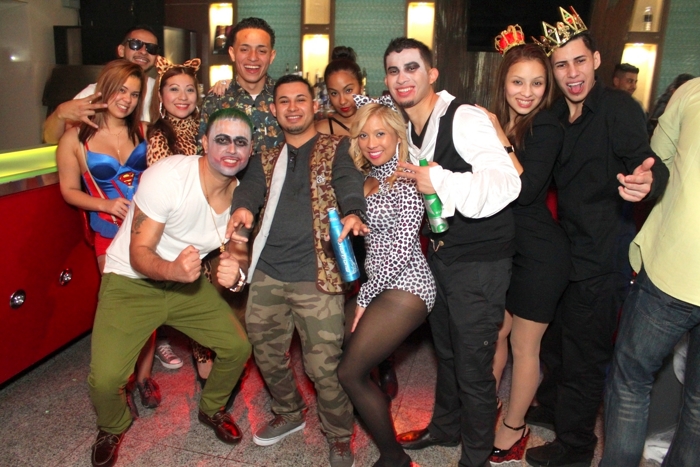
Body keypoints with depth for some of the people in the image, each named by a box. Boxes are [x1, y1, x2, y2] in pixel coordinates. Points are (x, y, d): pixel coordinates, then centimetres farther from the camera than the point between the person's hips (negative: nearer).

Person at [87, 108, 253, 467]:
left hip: (188, 282, 5)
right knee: (105, 379, -17)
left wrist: (235, 273, -25)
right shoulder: (168, 175, -25)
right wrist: (172, 270, -45)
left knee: (238, 347, 1)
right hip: (131, 280, -4)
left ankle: (212, 409, 34)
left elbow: (239, 253, 0)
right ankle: (113, 428, 21)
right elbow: (139, 254, -23)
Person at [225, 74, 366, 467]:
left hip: (316, 275, -5)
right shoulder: (267, 159, 17)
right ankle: (290, 414, 44)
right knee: (267, 355, 17)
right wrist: (242, 208, -25)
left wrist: (353, 213, -37)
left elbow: (349, 183, -13)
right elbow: (251, 186, -1)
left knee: (324, 365, -2)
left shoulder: (337, 148, 5)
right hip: (267, 275, 5)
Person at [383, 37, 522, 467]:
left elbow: (507, 182, -29)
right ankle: (445, 427, 46)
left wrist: (441, 182, -36)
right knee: (446, 350, 24)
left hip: (480, 261, -8)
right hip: (440, 254, 8)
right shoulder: (407, 130, 7)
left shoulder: (465, 118, -19)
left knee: (473, 367, 4)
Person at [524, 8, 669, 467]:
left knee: (584, 351, 6)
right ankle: (551, 406, 47)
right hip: (566, 246, 8)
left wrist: (648, 181, -49)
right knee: (555, 335, 24)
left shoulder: (619, 108, -16)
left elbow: (647, 163, -27)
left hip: (601, 255, -8)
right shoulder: (558, 114, 5)